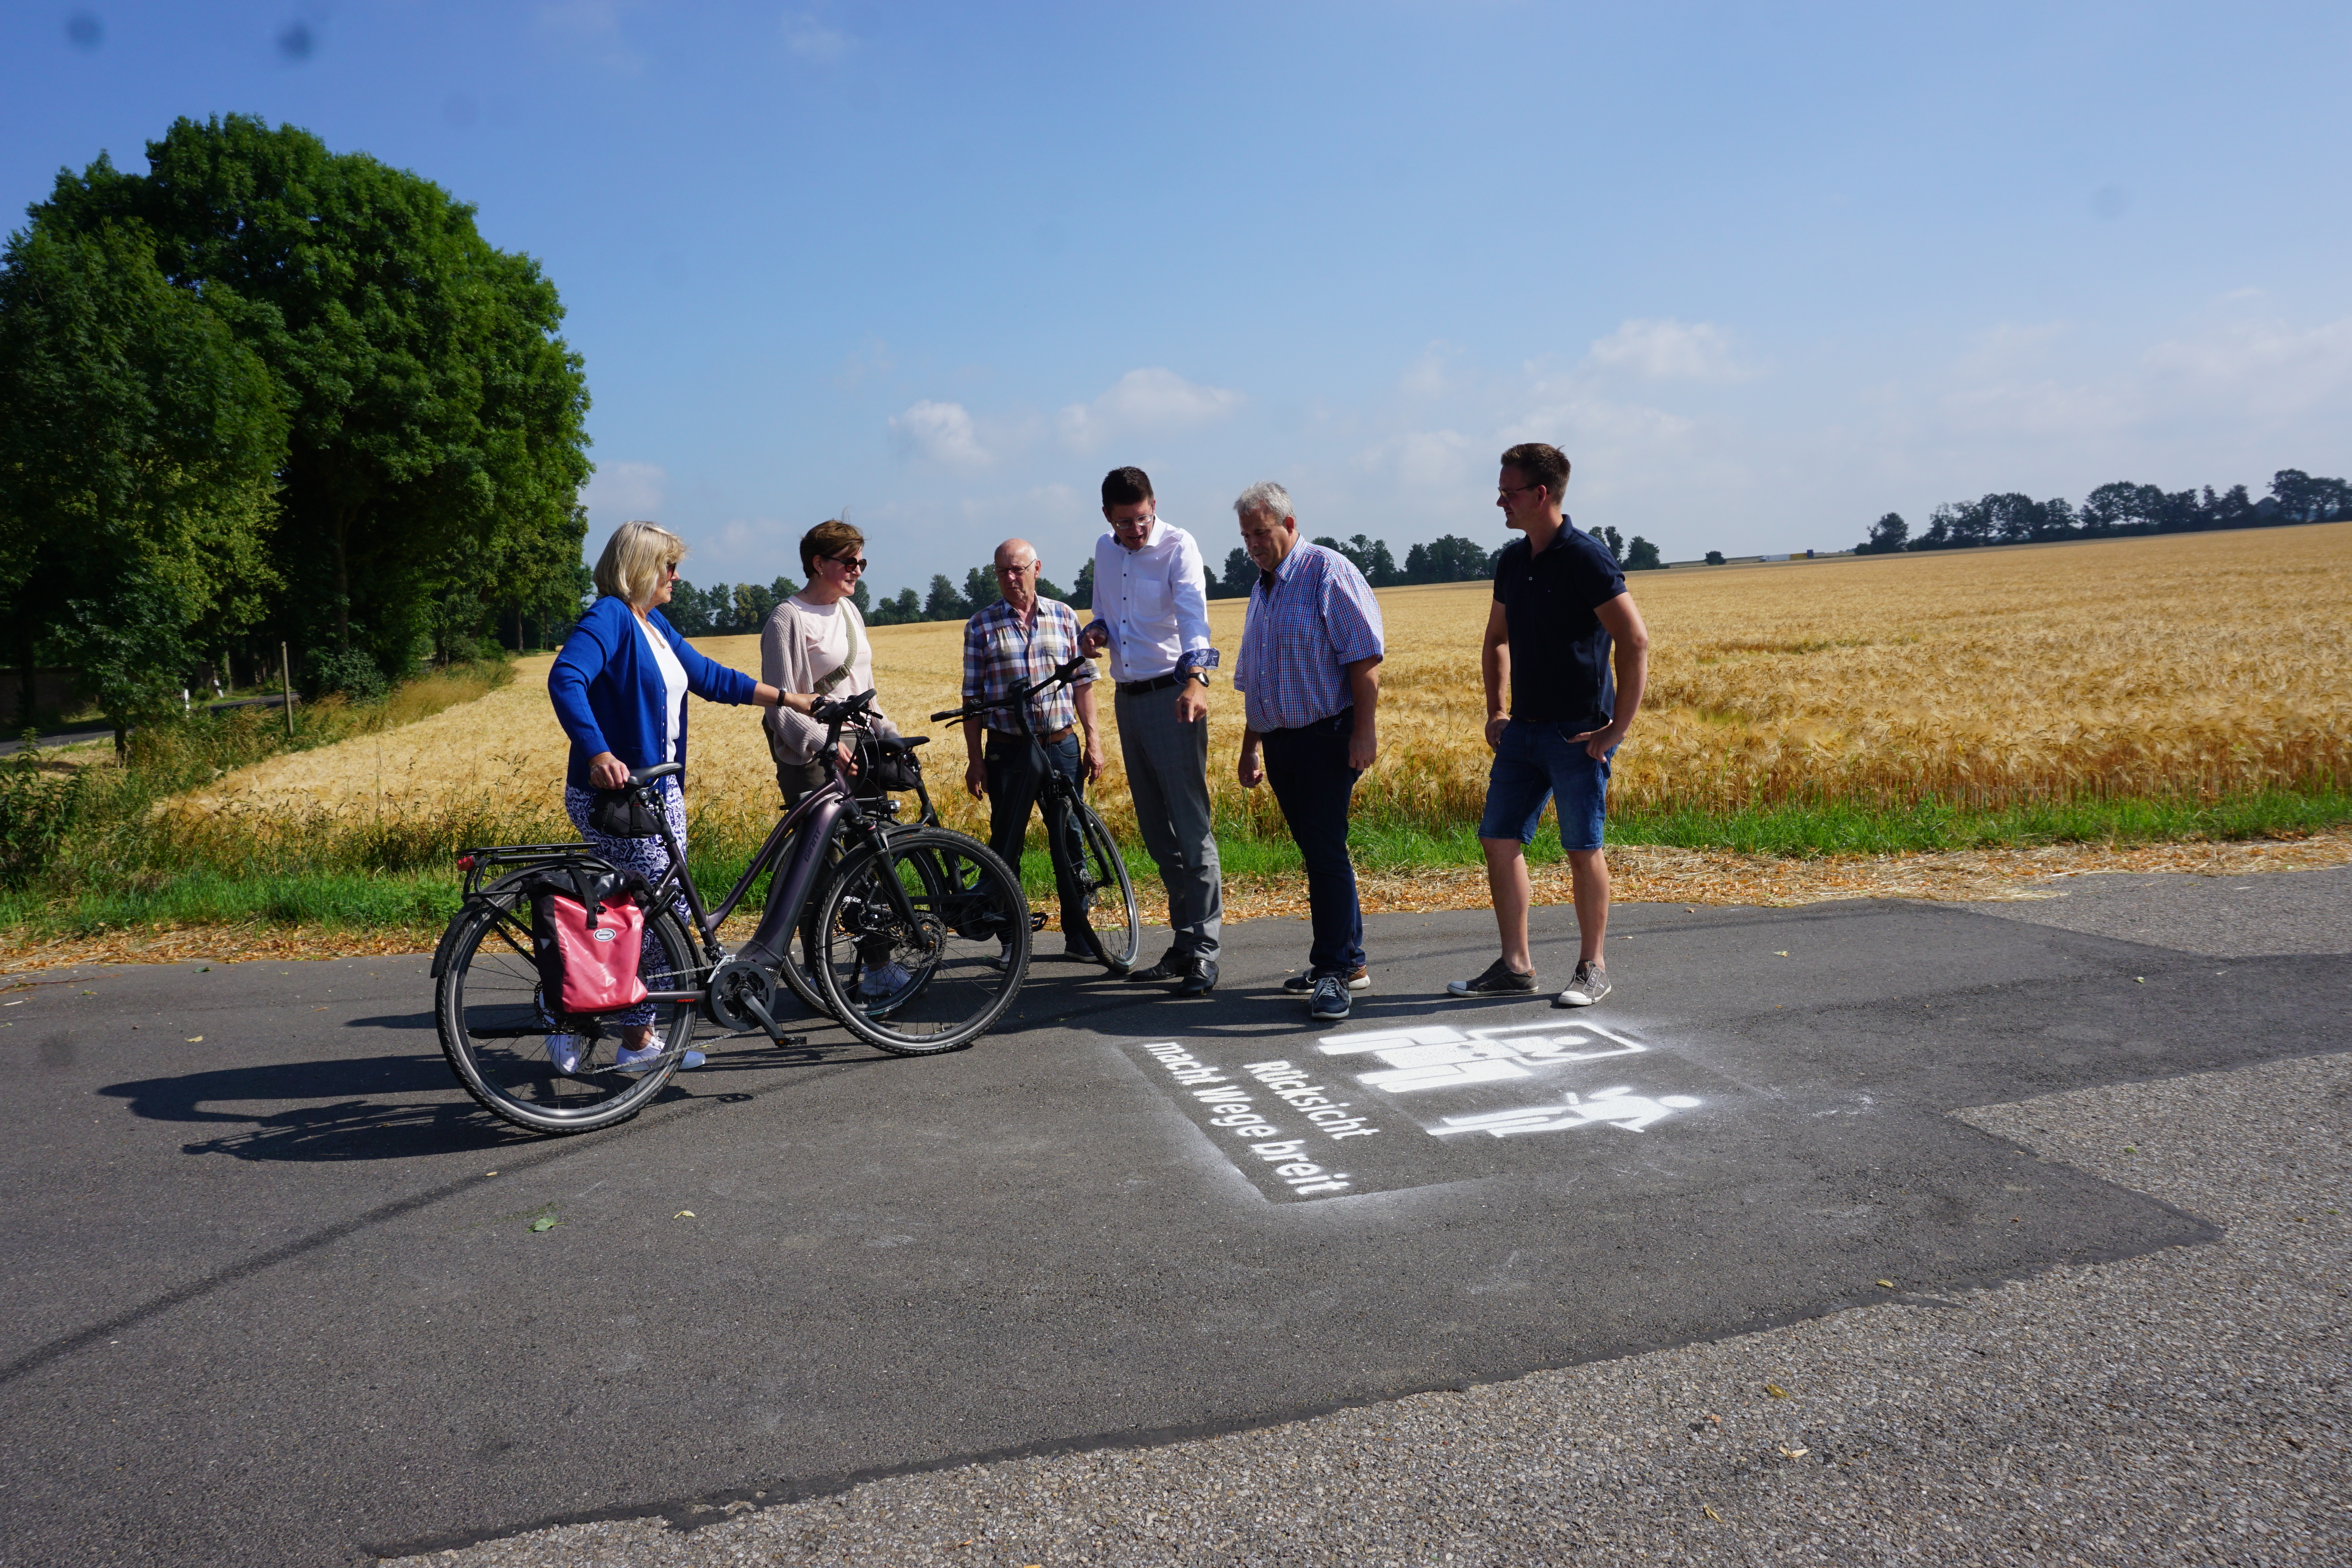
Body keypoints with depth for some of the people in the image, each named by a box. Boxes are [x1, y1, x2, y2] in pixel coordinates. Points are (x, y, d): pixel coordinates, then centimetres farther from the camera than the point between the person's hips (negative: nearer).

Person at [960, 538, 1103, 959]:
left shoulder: (1064, 616, 6)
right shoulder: (981, 626, 2)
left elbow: (1083, 682, 8)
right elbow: (972, 697, 2)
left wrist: (1093, 741, 3)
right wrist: (974, 759, -1)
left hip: (1062, 747, 1)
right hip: (1008, 751, -1)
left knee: (1070, 841, 5)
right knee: (1006, 844, 3)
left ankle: (1077, 933, 15)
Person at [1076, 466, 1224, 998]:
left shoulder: (1178, 546, -9)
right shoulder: (1104, 551, 12)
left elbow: (1193, 614, -24)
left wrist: (1196, 678, -41)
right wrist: (1096, 632, -1)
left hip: (1173, 695, -7)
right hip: (1128, 698, 7)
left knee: (1192, 828, -9)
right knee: (1157, 833, 11)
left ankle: (1204, 956, -7)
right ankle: (1183, 944, 20)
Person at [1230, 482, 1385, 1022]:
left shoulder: (1328, 572, -7)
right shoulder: (1261, 588, 19)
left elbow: (1365, 657, -14)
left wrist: (1365, 731, -20)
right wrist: (1250, 747, 23)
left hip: (1326, 736, -8)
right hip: (1280, 742, 8)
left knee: (1326, 851, -10)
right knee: (1317, 853, 11)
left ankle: (1336, 968, -5)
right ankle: (1347, 960, 19)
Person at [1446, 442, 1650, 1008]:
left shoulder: (1585, 557, -13)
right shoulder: (1512, 561, 10)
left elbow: (1635, 641, -17)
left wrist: (1618, 727, -17)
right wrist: (1495, 711, 16)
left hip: (1578, 734, -7)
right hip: (1523, 730, 8)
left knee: (1583, 850, 1)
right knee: (1499, 841, 5)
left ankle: (1592, 969, 15)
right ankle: (1515, 965, 16)